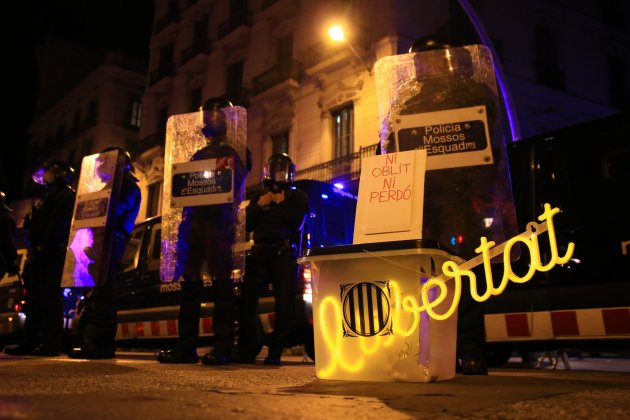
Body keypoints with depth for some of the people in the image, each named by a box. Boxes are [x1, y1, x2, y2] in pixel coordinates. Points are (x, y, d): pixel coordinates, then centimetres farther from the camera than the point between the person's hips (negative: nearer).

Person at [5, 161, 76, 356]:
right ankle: (30, 342, 11)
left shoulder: (65, 195, -1)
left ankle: (50, 344, -14)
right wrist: (32, 253, 15)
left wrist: (42, 249, -23)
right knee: (34, 298, 8)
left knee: (49, 296, -13)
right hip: (40, 255, 10)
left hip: (52, 255, -10)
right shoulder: (50, 197, 29)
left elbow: (57, 226, -15)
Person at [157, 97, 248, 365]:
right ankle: (186, 346, 7)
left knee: (221, 281, -8)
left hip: (218, 221, -6)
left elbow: (237, 185, -4)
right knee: (190, 283, 3)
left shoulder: (233, 153, 8)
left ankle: (223, 347, -7)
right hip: (193, 220, 7)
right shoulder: (198, 155, 27)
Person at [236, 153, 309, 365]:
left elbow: (297, 223, -6)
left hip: (284, 254, -3)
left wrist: (281, 204, -3)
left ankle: (275, 353, -1)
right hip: (259, 252, 3)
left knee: (284, 303, -9)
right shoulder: (259, 196, 23)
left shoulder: (297, 197, 13)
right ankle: (247, 350, 1)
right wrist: (259, 206, -1)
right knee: (247, 298, -8)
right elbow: (247, 224, 11)